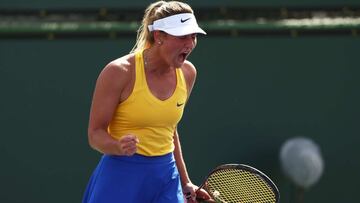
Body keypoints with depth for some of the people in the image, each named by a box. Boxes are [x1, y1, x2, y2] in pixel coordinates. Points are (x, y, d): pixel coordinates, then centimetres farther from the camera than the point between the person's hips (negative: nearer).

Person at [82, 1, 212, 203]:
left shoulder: (187, 73, 4)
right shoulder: (119, 72, -13)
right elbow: (95, 133, -10)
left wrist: (185, 183, 18)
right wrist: (119, 146, -31)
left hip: (166, 178, 5)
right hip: (121, 178, -4)